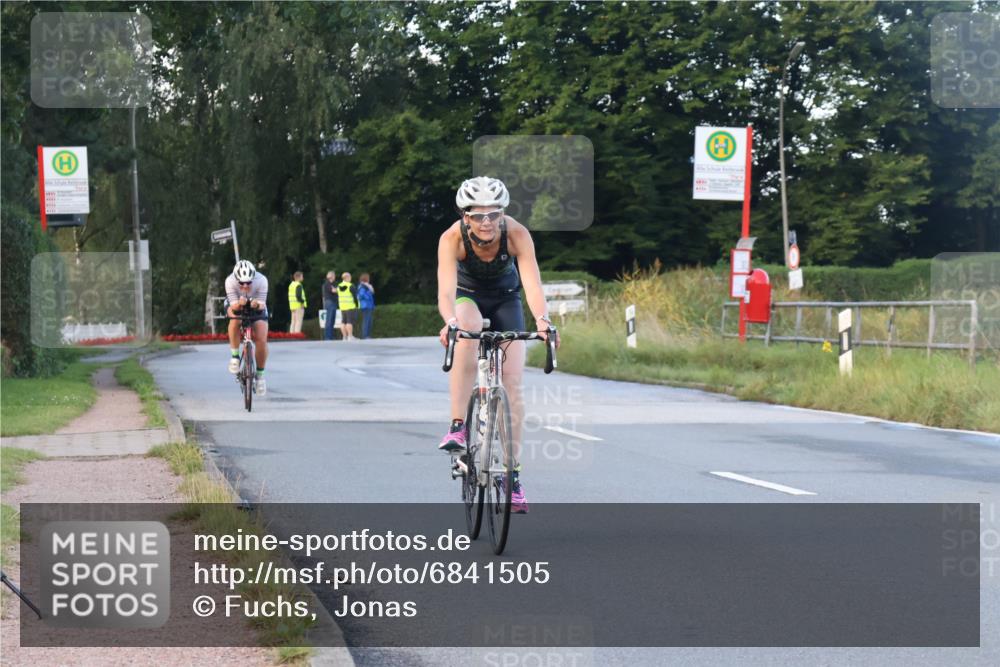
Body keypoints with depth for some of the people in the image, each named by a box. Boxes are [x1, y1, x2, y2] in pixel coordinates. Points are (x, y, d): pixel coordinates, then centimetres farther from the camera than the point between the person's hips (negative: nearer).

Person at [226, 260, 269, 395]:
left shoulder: (261, 280, -33)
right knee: (235, 318, -37)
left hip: (256, 305, 0)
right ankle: (234, 356, -21)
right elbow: (233, 306, -32)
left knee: (262, 340, -17)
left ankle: (260, 374, 4)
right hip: (236, 304, 0)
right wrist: (239, 304, -55)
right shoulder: (230, 281, -33)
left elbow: (262, 304, -30)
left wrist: (258, 305, -53)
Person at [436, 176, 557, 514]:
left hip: (505, 298, 1)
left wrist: (542, 320, -58)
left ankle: (513, 473, -1)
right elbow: (446, 290, -42)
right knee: (468, 328, -38)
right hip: (467, 294, -1)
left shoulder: (517, 234, -30)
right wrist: (450, 322, -62)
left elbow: (533, 283, -39)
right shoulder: (452, 238, -32)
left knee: (513, 383, -10)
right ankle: (457, 426, -33)